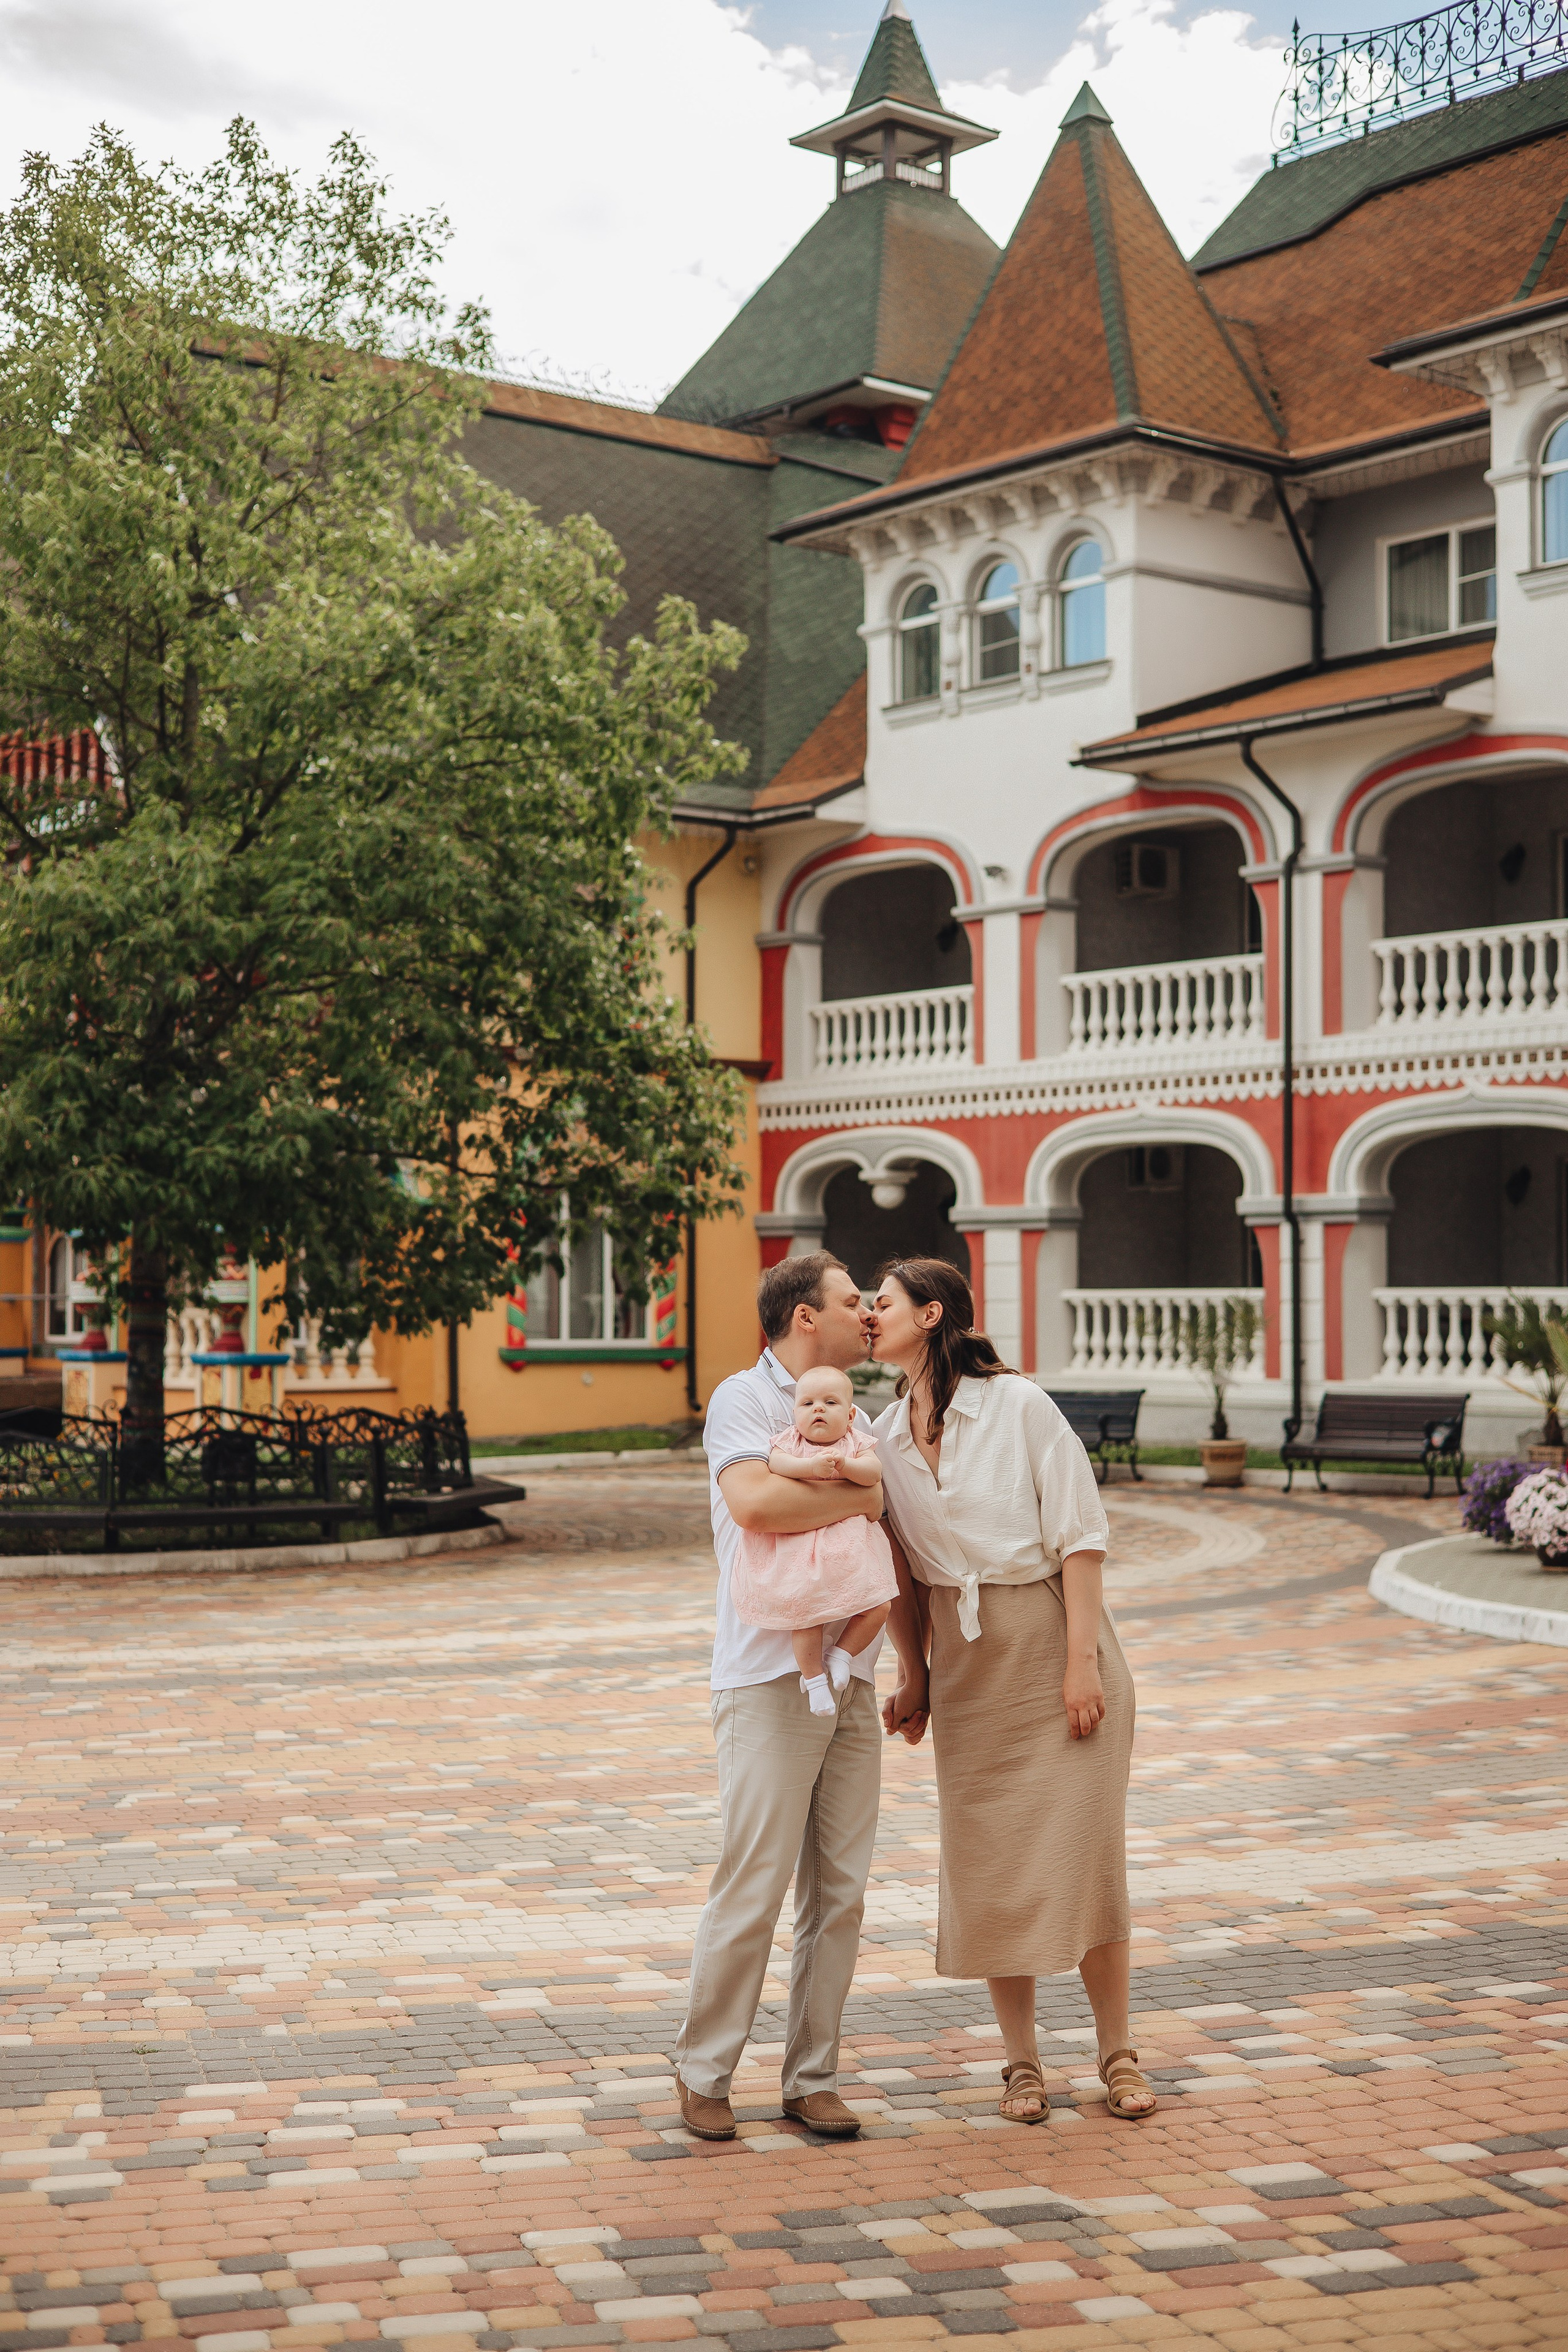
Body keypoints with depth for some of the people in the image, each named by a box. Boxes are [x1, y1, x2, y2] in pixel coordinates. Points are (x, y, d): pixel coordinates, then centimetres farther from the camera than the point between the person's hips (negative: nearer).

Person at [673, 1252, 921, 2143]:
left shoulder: (856, 1416, 18)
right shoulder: (745, 1399, -6)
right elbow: (754, 1503, -24)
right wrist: (860, 1496, -12)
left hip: (852, 1683, 7)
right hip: (772, 1680, -7)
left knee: (840, 1895, 7)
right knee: (752, 1889, -5)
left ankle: (813, 2078, 16)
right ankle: (703, 2074, 9)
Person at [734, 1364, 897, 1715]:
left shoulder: (857, 1444, 8)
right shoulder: (791, 1441, 2)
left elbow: (873, 1472, -9)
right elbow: (776, 1462, -18)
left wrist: (845, 1465, -26)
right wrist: (810, 1466, -32)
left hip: (849, 1546, 3)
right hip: (800, 1550, -3)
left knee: (878, 1606, -5)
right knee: (806, 1611, -12)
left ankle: (841, 1653, 13)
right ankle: (813, 1676, 7)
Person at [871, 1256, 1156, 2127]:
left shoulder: (1019, 1406, -8)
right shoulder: (887, 1437, 6)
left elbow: (1078, 1538, -10)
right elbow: (904, 1573, 13)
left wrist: (1081, 1663, -14)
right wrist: (913, 1676, 9)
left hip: (1053, 1644, -4)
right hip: (965, 1662, 4)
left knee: (1083, 1850, -4)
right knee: (986, 1860, 3)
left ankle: (1118, 2054, 11)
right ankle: (1021, 2062, 14)